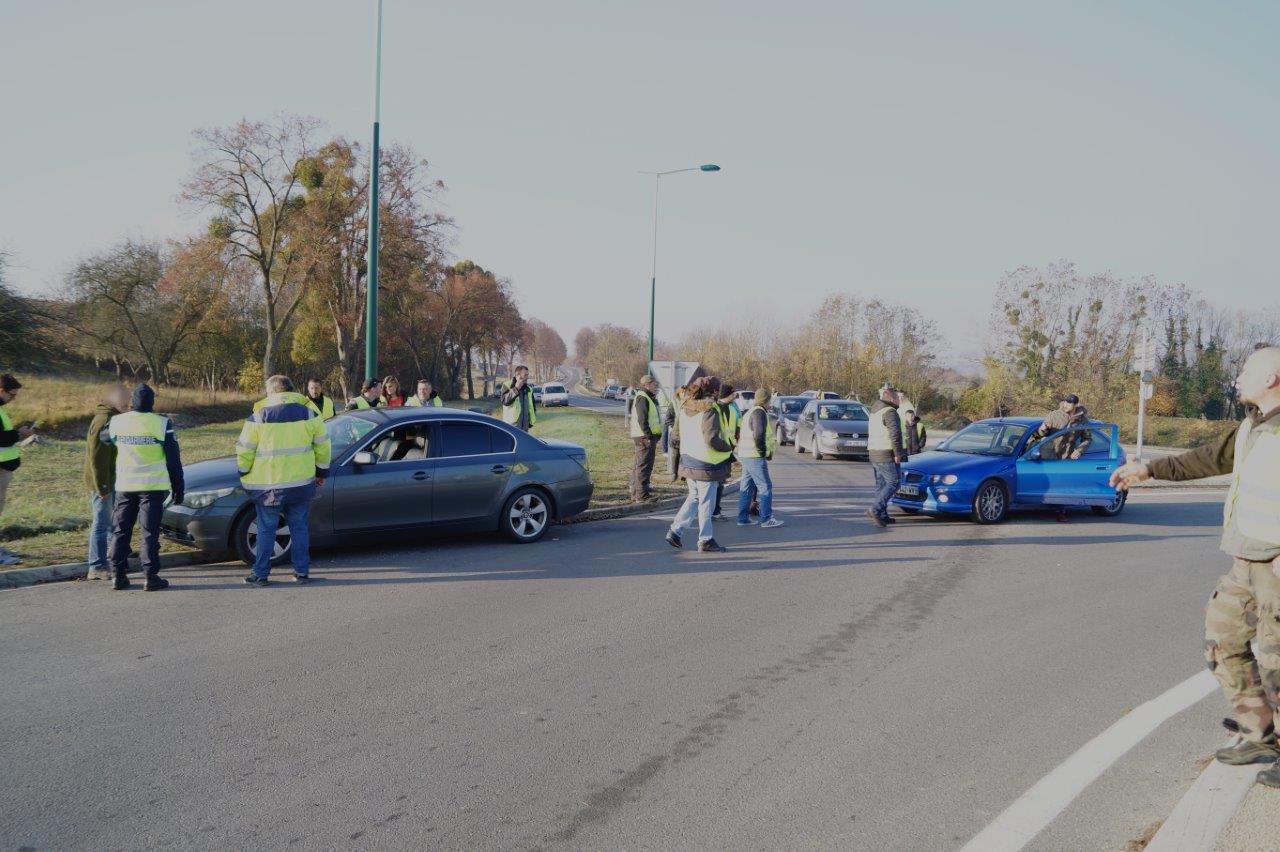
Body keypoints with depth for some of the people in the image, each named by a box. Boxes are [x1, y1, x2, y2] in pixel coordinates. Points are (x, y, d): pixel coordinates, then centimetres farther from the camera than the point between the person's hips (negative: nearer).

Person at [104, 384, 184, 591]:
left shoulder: (117, 422, -1)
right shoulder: (162, 424, -8)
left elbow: (103, 436, 24)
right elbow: (174, 460, -4)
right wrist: (178, 488, 4)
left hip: (124, 486, 3)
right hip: (153, 487, -3)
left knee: (120, 531, 12)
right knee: (150, 532, 1)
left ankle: (118, 576, 12)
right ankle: (151, 577, 0)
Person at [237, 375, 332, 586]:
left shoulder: (258, 417, -4)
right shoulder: (309, 414, 2)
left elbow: (244, 451, -3)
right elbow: (323, 445, 5)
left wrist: (244, 474, 13)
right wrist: (322, 472, 16)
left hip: (267, 485, -2)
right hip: (301, 483, 2)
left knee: (266, 530, 7)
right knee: (299, 528, 11)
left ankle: (261, 575, 11)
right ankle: (302, 572, 13)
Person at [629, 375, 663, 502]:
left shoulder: (648, 398, 20)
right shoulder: (642, 398, -14)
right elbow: (642, 420, -21)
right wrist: (649, 436, -22)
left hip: (646, 437, 11)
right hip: (645, 437, -11)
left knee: (638, 465, 15)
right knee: (644, 466, -9)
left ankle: (635, 493, 22)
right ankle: (642, 495, -7)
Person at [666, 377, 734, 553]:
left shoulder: (685, 408, 7)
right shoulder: (710, 410, -17)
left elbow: (675, 438, 11)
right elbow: (712, 439, -24)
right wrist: (729, 448, -8)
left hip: (688, 463, 7)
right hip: (706, 465, -7)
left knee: (693, 498, 19)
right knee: (706, 502, 3)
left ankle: (675, 530, 12)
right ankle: (706, 540, 12)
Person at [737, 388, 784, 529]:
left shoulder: (750, 412, 19)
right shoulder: (759, 413, -13)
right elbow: (759, 435, -23)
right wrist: (764, 452, -12)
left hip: (745, 455, 10)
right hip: (755, 456, -10)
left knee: (747, 487, 12)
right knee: (765, 487, -6)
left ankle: (743, 518, 15)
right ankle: (766, 519, -5)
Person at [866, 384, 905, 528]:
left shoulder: (874, 412, 18)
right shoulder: (890, 412, -14)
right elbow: (895, 433, -23)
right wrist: (898, 453, -17)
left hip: (873, 453, 9)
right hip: (886, 455, -9)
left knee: (881, 484, 12)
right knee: (893, 483, -7)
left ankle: (882, 516, 13)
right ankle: (875, 510, -17)